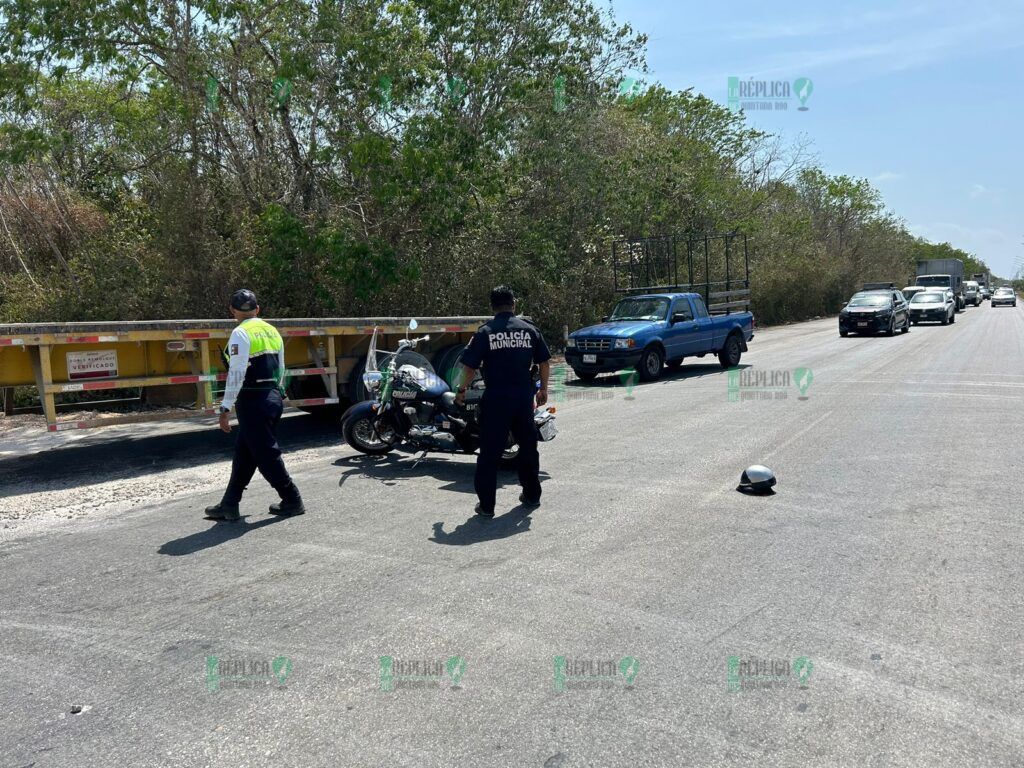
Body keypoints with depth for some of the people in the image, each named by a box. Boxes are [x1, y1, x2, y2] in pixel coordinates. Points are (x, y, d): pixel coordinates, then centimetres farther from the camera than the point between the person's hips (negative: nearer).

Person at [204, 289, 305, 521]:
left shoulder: (241, 333, -11)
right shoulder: (272, 330, 13)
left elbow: (236, 373, -19)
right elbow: (281, 369, 17)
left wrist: (226, 408, -17)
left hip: (252, 401, -8)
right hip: (273, 397, 8)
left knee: (266, 454, 1)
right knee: (244, 452, 14)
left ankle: (292, 501, 8)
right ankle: (229, 505, 19)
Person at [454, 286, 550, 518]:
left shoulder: (485, 332, -5)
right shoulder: (529, 329, 3)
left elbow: (469, 366, -7)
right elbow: (544, 362, 6)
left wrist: (461, 390, 7)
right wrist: (543, 388, 19)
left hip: (496, 399, -3)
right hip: (524, 397, 3)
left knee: (490, 451, 2)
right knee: (528, 446, 18)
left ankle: (486, 504, 4)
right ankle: (532, 494, 29)